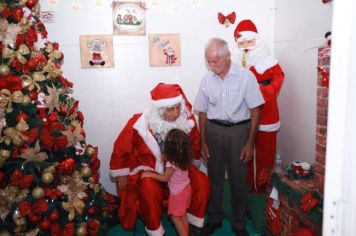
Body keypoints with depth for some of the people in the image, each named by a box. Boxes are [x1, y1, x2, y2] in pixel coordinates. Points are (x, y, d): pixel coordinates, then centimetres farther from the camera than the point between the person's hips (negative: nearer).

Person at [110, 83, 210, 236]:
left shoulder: (187, 120, -17)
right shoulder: (139, 124, -26)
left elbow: (195, 144, 5)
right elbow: (121, 148, -10)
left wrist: (192, 166, 17)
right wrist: (121, 174, -3)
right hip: (148, 169, -3)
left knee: (202, 181, -13)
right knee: (150, 189, -33)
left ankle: (194, 220, 9)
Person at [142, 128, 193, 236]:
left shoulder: (171, 163, -30)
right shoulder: (183, 157, -9)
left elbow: (165, 178, -16)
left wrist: (150, 174, -11)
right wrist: (165, 157, 0)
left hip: (178, 193, -8)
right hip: (186, 188, 8)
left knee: (175, 217, 9)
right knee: (182, 215, 21)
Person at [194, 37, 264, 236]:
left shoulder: (246, 77, -9)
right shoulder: (207, 79, 1)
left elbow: (255, 111, -6)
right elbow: (203, 112, 7)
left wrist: (250, 143, -8)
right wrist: (203, 142, 6)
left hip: (238, 130, -2)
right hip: (213, 130, 3)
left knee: (239, 179, 7)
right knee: (215, 177, 12)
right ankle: (214, 219, 31)